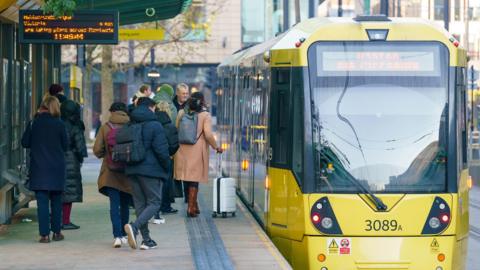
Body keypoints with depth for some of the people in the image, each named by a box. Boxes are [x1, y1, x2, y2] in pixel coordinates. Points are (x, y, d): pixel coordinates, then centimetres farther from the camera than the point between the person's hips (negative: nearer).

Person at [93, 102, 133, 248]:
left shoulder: (105, 128, -4)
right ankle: (123, 234, 25)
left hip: (110, 173, -1)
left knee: (114, 204, -5)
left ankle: (117, 236, -19)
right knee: (125, 204, 16)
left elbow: (97, 150, -6)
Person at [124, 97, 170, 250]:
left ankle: (146, 239, 9)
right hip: (151, 170, -6)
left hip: (132, 170, 6)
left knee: (140, 203, 11)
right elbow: (161, 150, -14)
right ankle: (134, 226, -24)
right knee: (154, 202, 0)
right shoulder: (154, 125, -9)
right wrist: (167, 167, -1)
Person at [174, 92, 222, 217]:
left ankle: (194, 205, 22)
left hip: (182, 150, 4)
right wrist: (216, 147, 0)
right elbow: (208, 135, -14)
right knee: (194, 179, 2)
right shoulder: (205, 115, -8)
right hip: (197, 151, -4)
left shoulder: (182, 113, 4)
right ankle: (191, 208, -1)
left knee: (187, 177, 13)